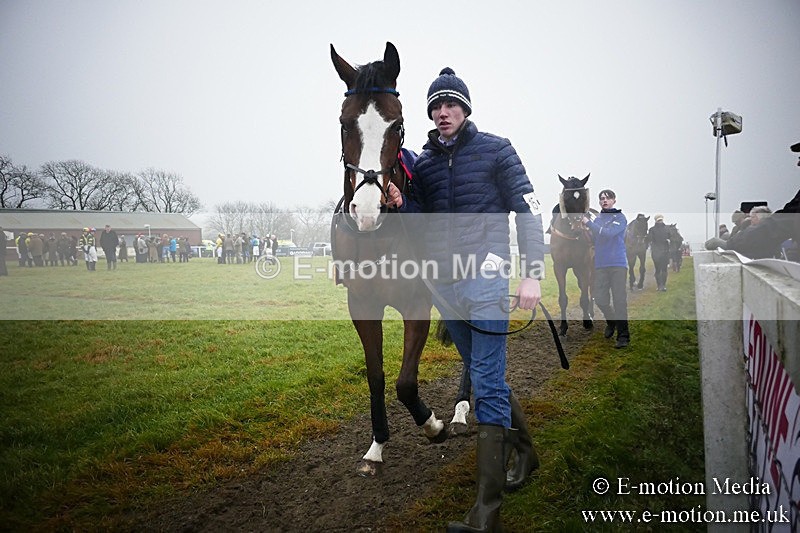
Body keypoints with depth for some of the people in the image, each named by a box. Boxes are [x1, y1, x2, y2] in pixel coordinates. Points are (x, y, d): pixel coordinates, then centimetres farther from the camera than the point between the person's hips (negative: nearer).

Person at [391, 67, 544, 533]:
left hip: (487, 281, -6)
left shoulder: (496, 150, 1)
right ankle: (525, 451, 39)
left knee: (487, 386, -8)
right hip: (445, 285, 6)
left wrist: (533, 274, -11)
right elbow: (420, 225, 11)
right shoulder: (422, 162, 13)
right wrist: (399, 204, -10)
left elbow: (529, 211, -2)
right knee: (485, 378, 17)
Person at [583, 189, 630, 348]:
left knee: (619, 299, -8)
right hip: (600, 264, 5)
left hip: (618, 264, -5)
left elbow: (608, 233, -17)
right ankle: (611, 323, 30)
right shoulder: (597, 218, 16)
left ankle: (623, 335, -5)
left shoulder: (620, 218, -1)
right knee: (600, 298, 3)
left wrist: (588, 223, -16)